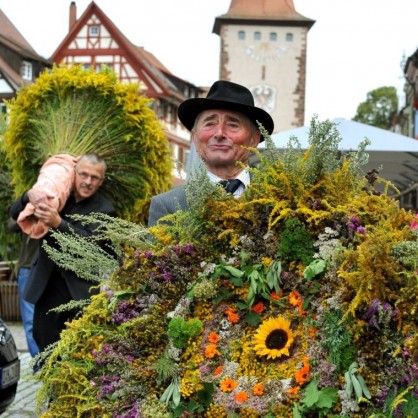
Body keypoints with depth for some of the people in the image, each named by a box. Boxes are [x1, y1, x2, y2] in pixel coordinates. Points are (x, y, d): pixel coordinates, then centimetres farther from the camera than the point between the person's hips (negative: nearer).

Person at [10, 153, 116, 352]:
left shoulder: (104, 209, -7)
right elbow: (15, 214, 4)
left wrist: (58, 223, -35)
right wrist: (30, 196, -18)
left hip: (83, 287, -3)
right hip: (48, 282, 4)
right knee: (44, 338, 10)